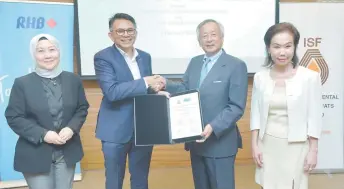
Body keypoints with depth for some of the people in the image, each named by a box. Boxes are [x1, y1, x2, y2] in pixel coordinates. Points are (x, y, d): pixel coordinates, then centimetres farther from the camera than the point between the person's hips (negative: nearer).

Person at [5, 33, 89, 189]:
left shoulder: (73, 80, 3)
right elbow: (13, 117, -7)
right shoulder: (22, 83, -6)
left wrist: (72, 128, -13)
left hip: (67, 152, 3)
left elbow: (82, 108, 7)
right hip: (35, 155, -3)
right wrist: (43, 134, -18)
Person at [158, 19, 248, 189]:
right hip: (196, 140, 6)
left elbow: (237, 107, -15)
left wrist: (213, 127, -26)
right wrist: (165, 85, -10)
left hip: (220, 142, -6)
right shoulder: (194, 62, 11)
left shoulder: (236, 66, -10)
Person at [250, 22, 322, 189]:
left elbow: (314, 117, -5)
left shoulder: (310, 77, -10)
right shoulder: (260, 77, -1)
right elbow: (256, 113, 5)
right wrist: (254, 144, 2)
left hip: (296, 146, -2)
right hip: (267, 144, 3)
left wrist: (313, 151, -4)